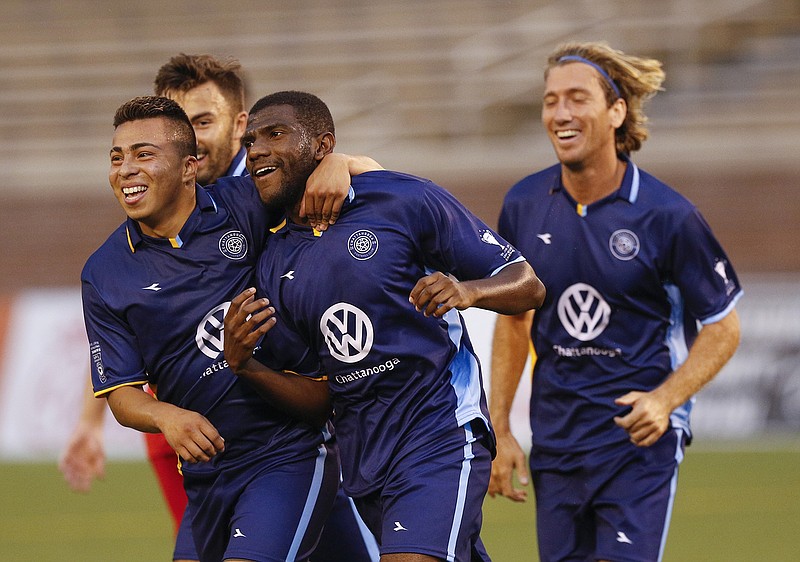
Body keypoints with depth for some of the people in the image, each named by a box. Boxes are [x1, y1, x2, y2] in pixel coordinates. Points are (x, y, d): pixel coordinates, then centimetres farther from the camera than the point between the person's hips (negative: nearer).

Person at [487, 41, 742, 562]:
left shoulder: (667, 215, -11)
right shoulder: (524, 206, 1)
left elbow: (723, 327, -2)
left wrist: (665, 400, -16)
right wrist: (499, 429, 11)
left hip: (641, 440, -4)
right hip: (556, 439, 4)